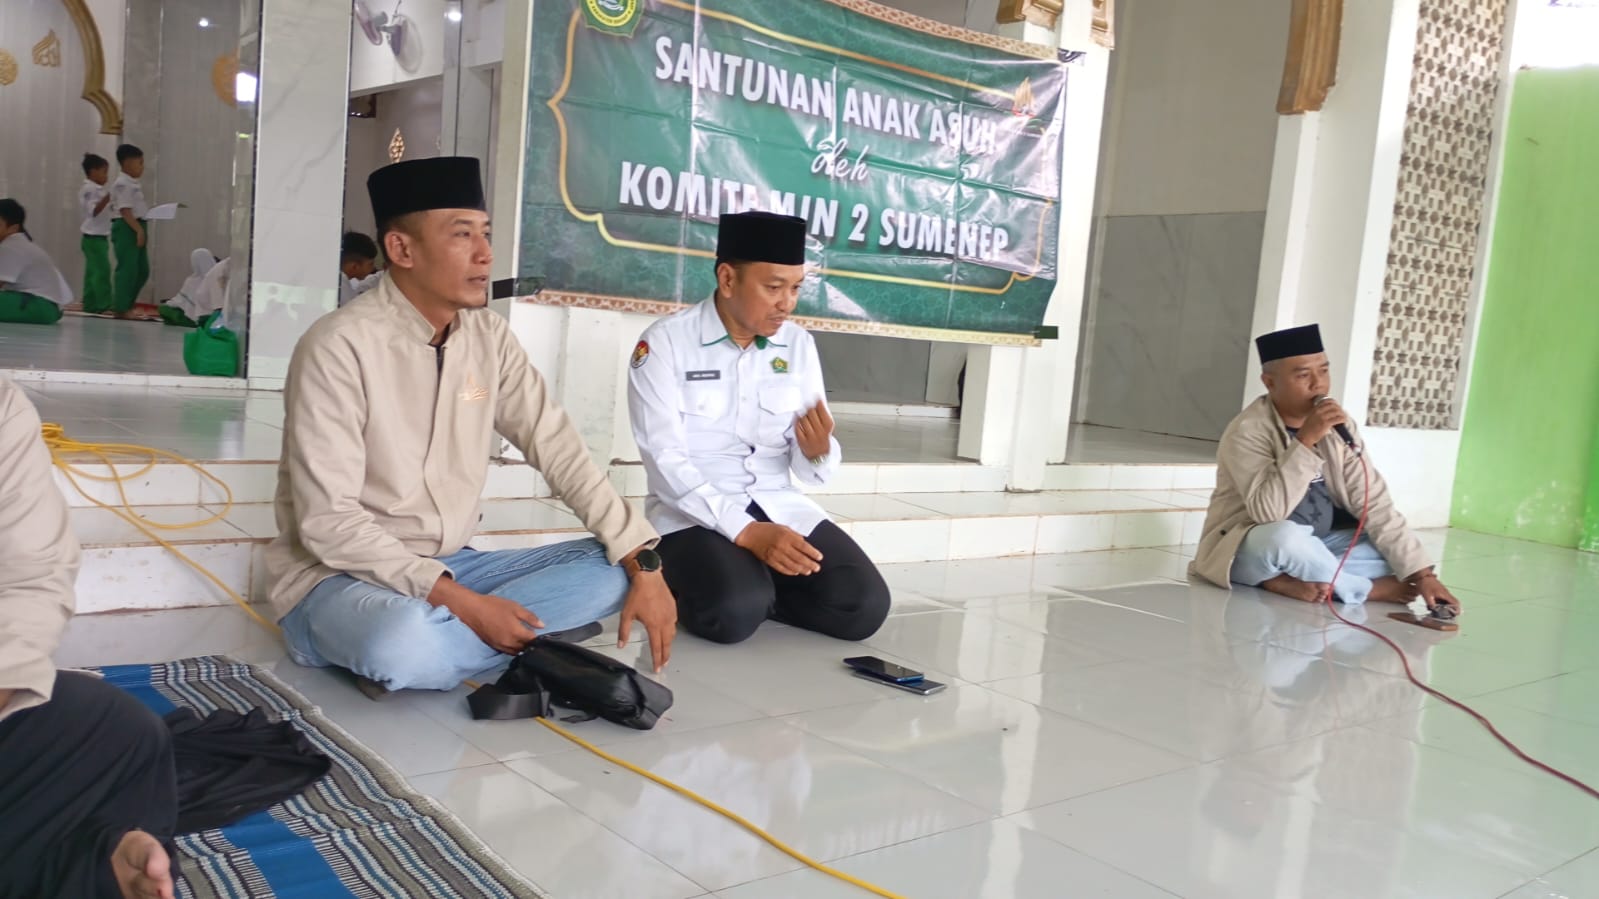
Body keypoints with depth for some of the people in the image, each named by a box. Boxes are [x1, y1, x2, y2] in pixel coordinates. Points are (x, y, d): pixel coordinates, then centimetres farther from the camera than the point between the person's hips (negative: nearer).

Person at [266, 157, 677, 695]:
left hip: (450, 567, 7)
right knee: (405, 641, -40)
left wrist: (644, 563, -11)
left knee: (612, 570, -8)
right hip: (339, 578, -7)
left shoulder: (489, 335, 1)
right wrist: (461, 603, -27)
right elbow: (328, 522, -21)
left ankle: (428, 642, -12)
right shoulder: (340, 347, -18)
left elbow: (558, 450, -1)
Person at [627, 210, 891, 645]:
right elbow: (665, 462, -16)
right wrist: (746, 531, -27)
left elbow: (811, 472, 6)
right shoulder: (665, 343, -9)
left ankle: (757, 581, 8)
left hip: (781, 507, 5)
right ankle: (695, 580, 2)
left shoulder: (799, 345, 5)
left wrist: (818, 452, -19)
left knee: (864, 605, -16)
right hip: (695, 514, -4)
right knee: (734, 610, -33)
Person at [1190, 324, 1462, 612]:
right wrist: (1305, 441, -36)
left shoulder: (1338, 425, -1)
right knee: (1284, 536, -37)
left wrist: (1422, 572, -12)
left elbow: (1374, 502, -4)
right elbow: (1267, 512, -32)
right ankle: (1369, 589, -11)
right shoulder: (1248, 431, -20)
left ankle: (1290, 580, -18)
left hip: (1317, 546, 7)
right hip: (1250, 550, -6)